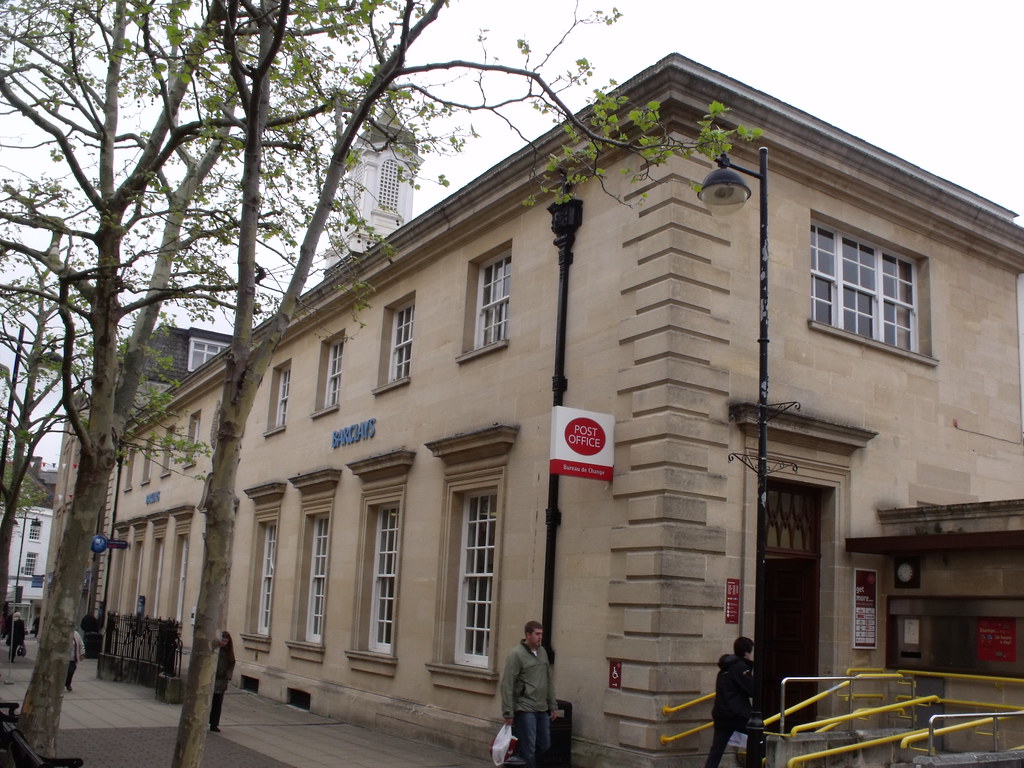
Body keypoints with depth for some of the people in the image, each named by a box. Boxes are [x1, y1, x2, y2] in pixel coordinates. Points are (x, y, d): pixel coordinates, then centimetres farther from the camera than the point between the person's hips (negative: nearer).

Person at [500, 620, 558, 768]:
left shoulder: (542, 652, 11)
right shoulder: (516, 654, -11)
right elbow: (507, 685, -13)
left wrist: (553, 705, 15)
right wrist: (508, 713, -14)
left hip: (542, 710, 7)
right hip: (525, 710, -7)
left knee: (544, 745, 12)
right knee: (528, 749, -3)